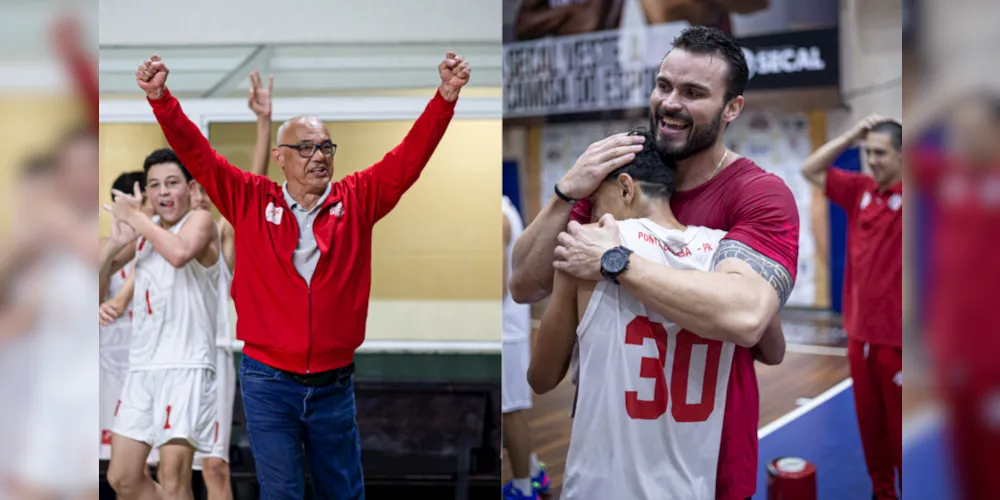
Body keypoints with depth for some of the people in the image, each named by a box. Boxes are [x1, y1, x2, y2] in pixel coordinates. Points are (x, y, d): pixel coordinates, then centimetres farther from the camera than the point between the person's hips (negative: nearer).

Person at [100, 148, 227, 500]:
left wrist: (135, 217, -16)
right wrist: (117, 241, -4)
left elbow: (179, 253, -28)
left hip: (186, 366, -7)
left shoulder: (200, 220, -5)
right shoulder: (143, 231, 16)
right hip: (142, 367, 7)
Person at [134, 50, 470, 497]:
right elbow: (197, 153, -4)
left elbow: (411, 155, -4)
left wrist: (446, 96, -15)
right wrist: (161, 99, -17)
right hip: (268, 382, -1)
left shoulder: (358, 200, 1)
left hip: (335, 384, 2)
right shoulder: (251, 200, 0)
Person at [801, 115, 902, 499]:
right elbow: (811, 170, 14)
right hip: (860, 333, 5)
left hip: (897, 337, -5)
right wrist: (851, 136, 4)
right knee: (869, 423, 14)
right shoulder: (859, 190, 7)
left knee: (898, 428, 3)